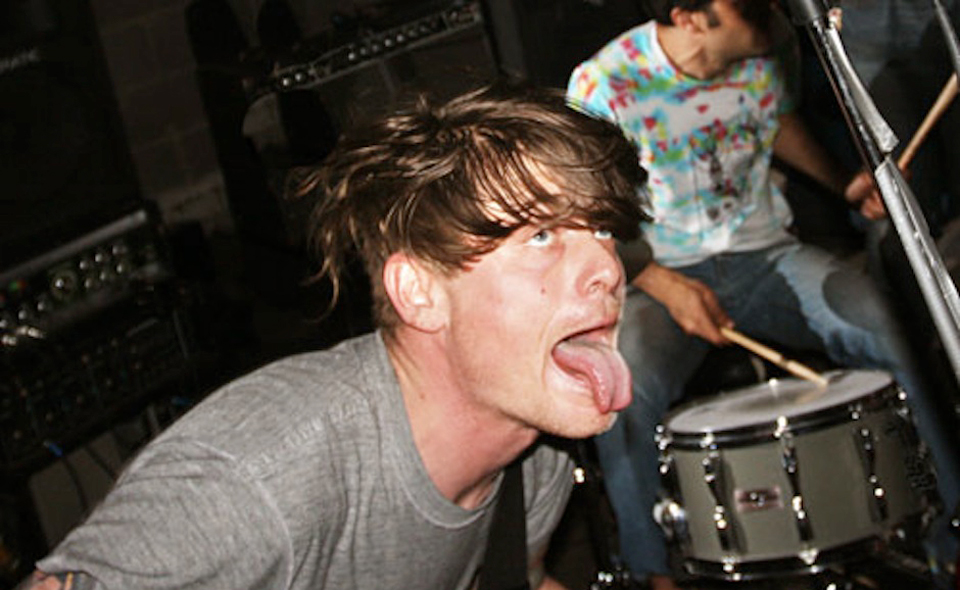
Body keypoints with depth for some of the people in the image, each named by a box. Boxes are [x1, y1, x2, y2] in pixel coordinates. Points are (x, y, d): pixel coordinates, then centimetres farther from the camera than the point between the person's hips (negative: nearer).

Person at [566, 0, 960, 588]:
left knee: (872, 315, -26)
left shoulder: (757, 54, -1)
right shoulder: (600, 87, -16)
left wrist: (846, 184, 5)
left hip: (766, 253, 4)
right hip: (661, 275, -3)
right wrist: (663, 285, -23)